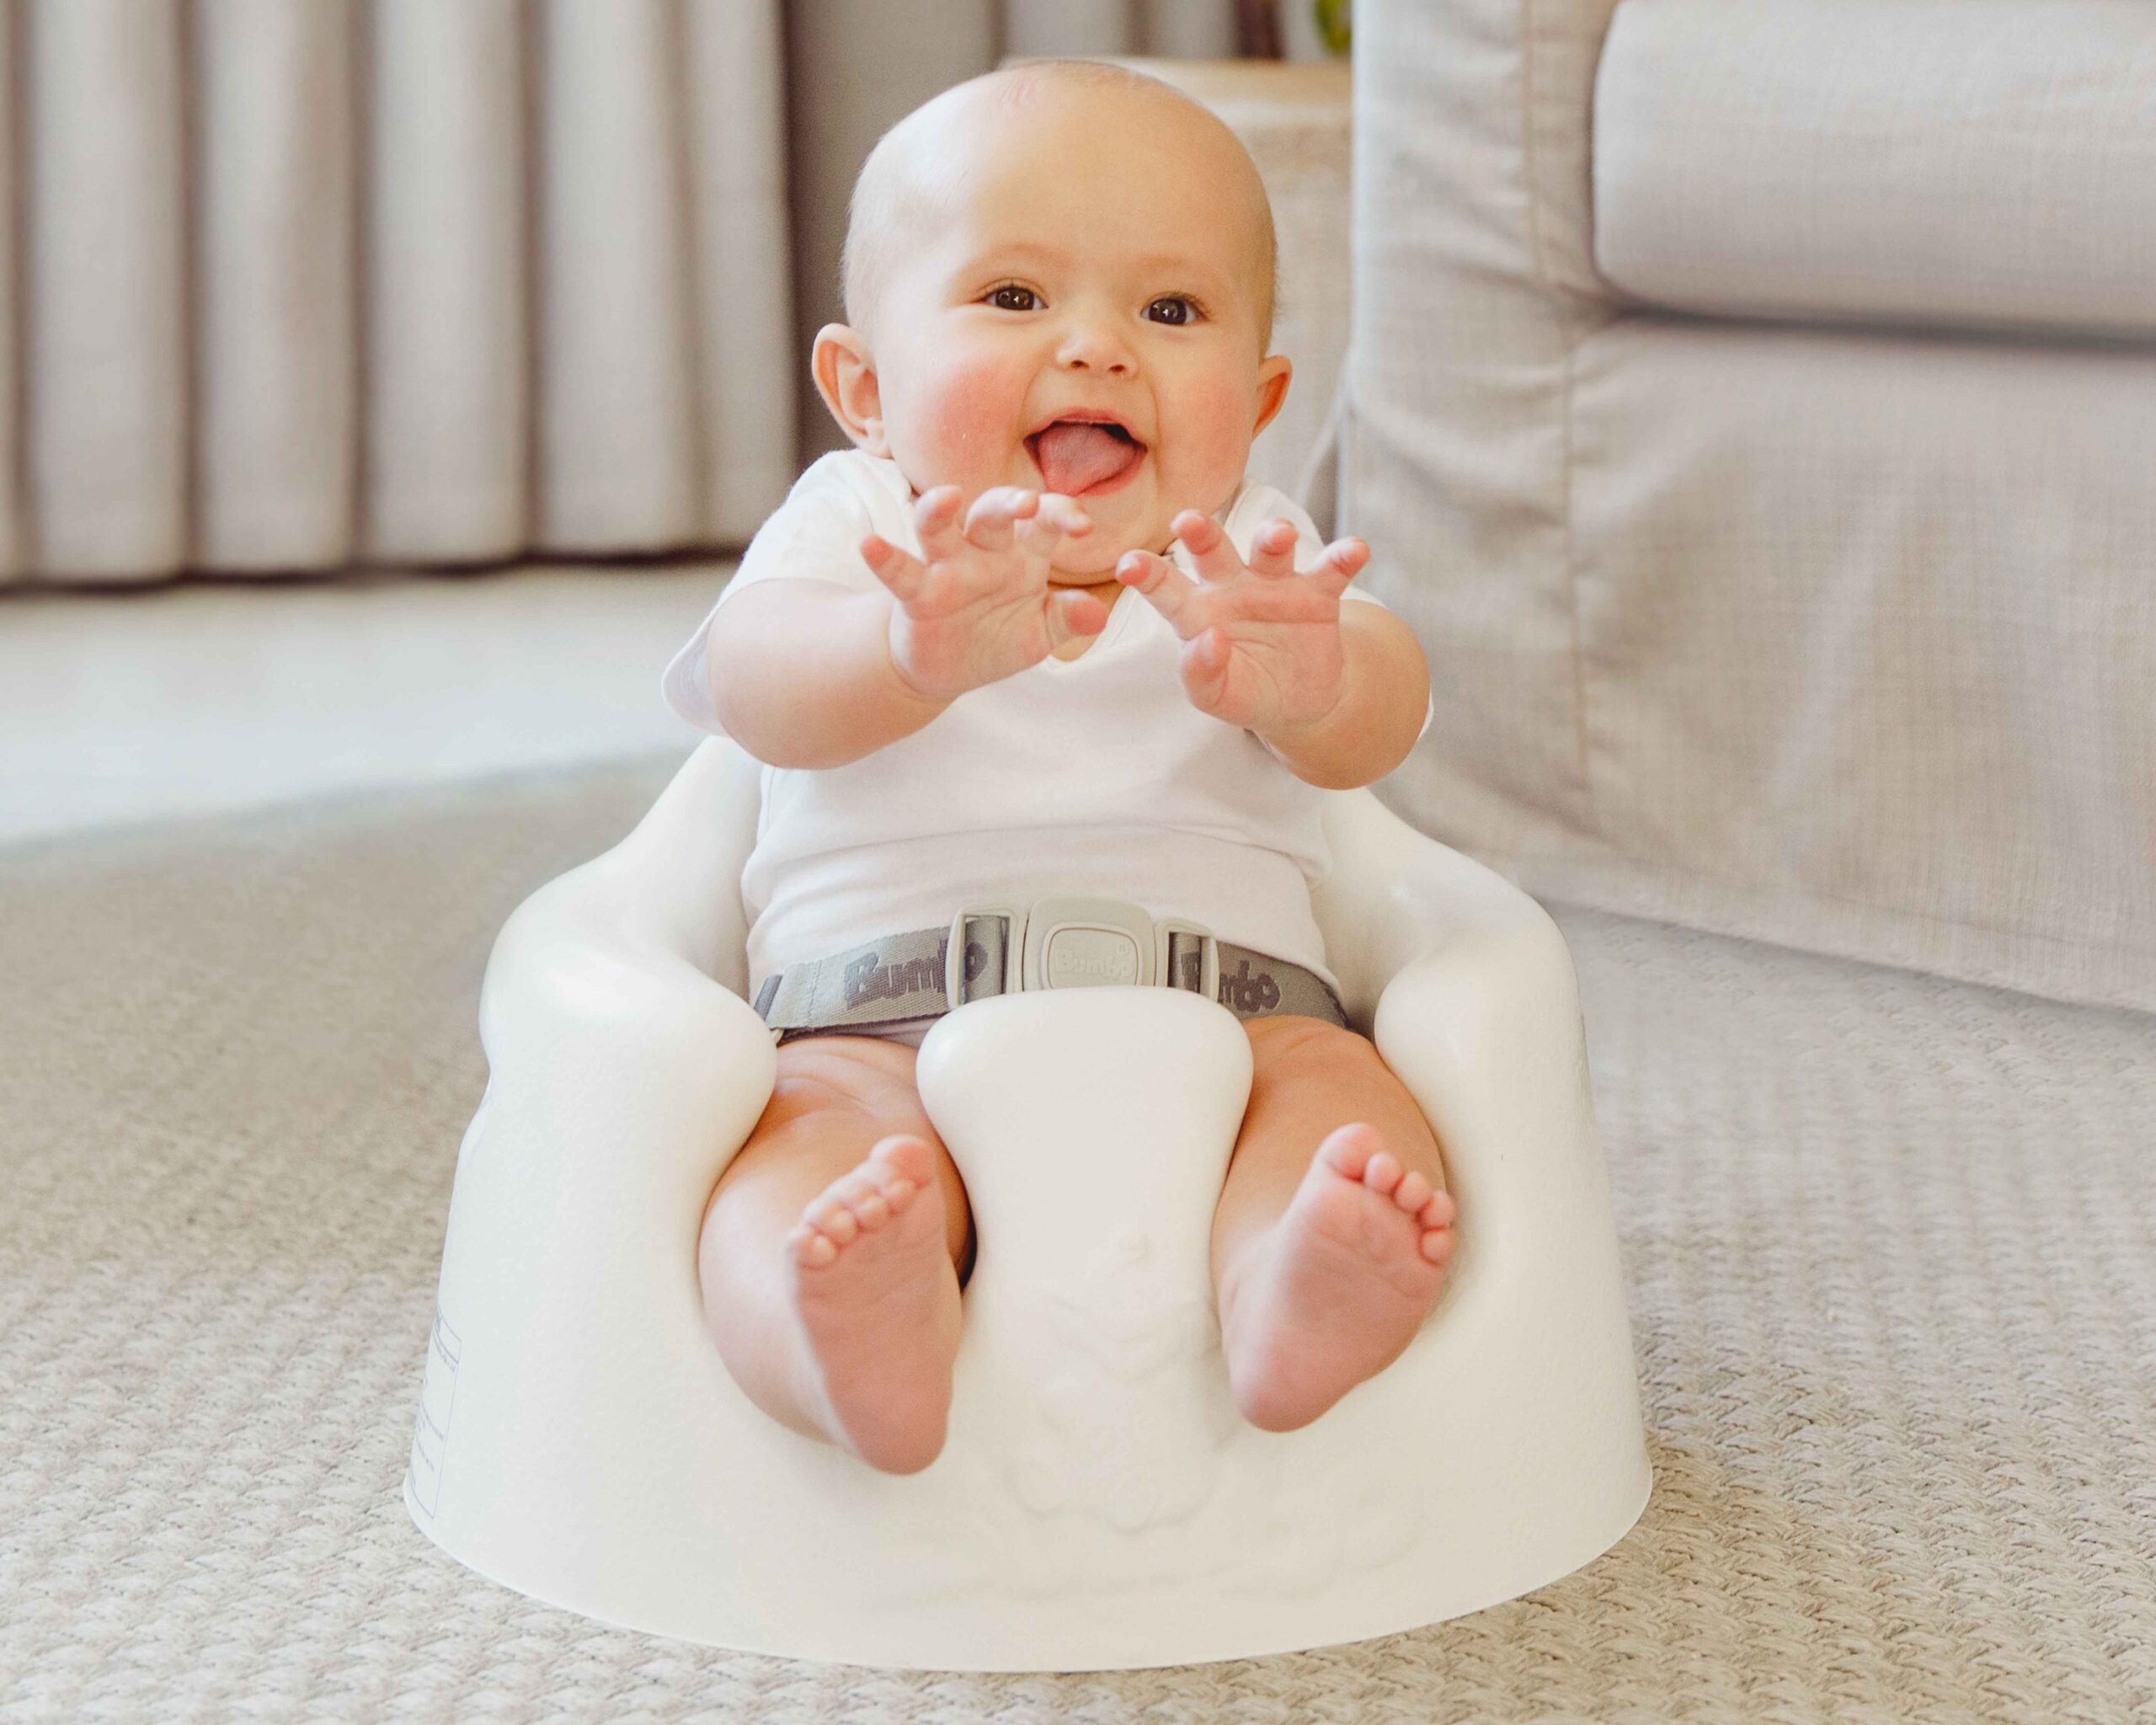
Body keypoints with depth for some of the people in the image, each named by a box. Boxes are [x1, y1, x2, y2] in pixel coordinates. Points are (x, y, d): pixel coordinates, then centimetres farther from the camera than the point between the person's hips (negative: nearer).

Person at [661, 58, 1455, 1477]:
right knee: (818, 1118, -31)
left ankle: (1288, 1301, -57)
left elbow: (1376, 728, -9)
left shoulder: (1257, 562, 13)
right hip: (881, 1021, -1)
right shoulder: (855, 532, 9)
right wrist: (918, 654, -40)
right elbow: (763, 688, -14)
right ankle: (870, 1353, -61)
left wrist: (1308, 683, -37)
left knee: (1334, 1079, -27)